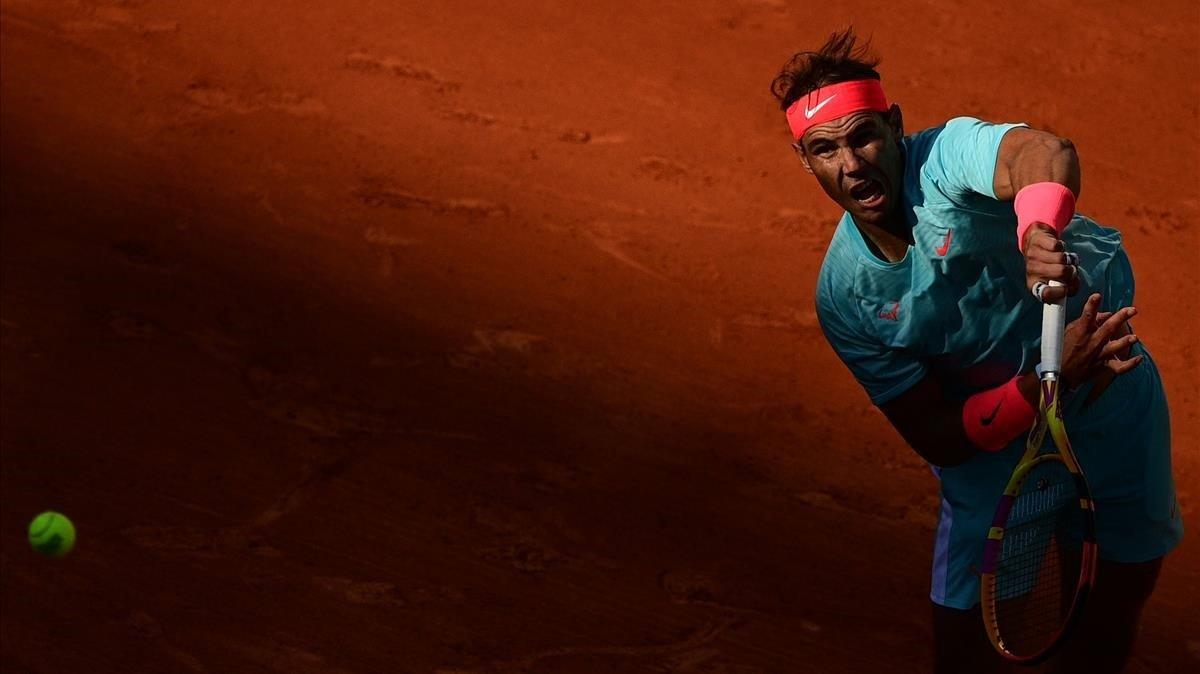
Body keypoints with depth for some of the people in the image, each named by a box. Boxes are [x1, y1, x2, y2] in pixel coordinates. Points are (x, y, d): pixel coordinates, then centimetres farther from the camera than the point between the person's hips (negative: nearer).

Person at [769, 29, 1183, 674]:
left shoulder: (948, 156, -26)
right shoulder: (845, 295, -17)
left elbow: (1047, 152, -51)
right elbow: (937, 438, -19)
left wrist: (1040, 228, -75)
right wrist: (1050, 380, -37)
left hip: (1113, 394, 0)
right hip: (995, 429, 0)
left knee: (1127, 576, 14)